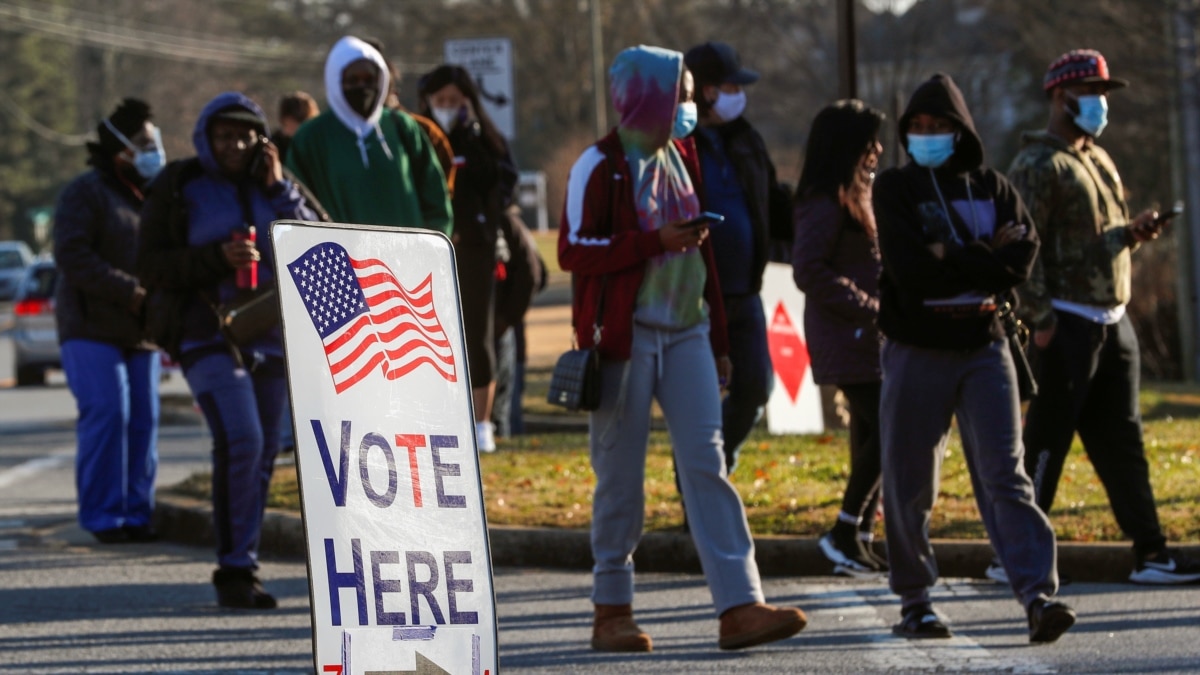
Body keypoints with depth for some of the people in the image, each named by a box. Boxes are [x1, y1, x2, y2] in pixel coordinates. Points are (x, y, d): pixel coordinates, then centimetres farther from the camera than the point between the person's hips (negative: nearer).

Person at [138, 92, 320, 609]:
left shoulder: (274, 185, 8)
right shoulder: (178, 188, -2)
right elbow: (152, 267, -7)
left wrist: (279, 190, -9)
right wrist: (217, 258, -20)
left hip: (270, 335, 5)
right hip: (207, 334, -5)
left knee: (261, 455, 6)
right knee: (240, 441, -20)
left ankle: (240, 569, 17)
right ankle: (236, 570, -14)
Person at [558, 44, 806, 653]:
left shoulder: (682, 158, 13)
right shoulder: (600, 167, -7)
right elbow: (573, 251, -14)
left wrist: (718, 339, 17)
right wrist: (655, 241, -21)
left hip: (686, 333, 5)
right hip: (626, 336, -5)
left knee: (706, 463, -4)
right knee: (621, 476, 1)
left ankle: (740, 607, -11)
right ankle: (611, 612, 12)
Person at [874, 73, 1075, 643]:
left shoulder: (992, 188, 10)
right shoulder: (895, 190, 2)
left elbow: (1020, 258, -6)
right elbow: (908, 269, -13)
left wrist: (951, 259, -14)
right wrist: (984, 260, -9)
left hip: (984, 349, 1)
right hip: (917, 354, -1)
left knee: (1005, 476, -8)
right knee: (910, 484, 3)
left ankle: (1038, 595, -18)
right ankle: (914, 600, 16)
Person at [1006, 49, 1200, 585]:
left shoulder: (1098, 160, 20)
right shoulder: (1038, 166, -9)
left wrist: (1134, 233, 4)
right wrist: (1039, 318, -22)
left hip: (1112, 321, 9)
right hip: (1067, 324, -9)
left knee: (1121, 441, 9)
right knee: (1046, 441, -6)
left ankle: (1151, 554, 10)